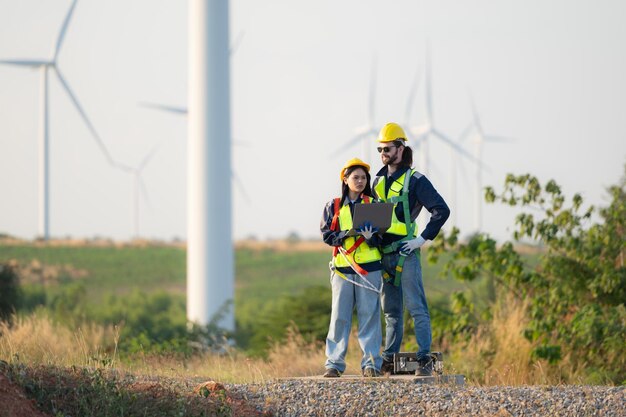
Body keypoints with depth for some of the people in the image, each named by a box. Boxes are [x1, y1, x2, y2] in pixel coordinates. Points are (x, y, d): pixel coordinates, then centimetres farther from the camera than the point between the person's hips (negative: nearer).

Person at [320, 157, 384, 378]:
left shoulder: (373, 204, 9)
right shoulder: (333, 206, 10)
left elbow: (382, 235, 5)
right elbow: (326, 235, 4)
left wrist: (371, 237, -17)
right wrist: (347, 234, -13)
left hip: (369, 268, 0)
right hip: (342, 267, 1)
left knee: (369, 314, -2)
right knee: (339, 316, 0)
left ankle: (371, 363, 1)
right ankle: (334, 363, 4)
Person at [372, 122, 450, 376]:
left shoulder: (414, 180, -4)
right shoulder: (378, 181, 16)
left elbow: (441, 210, -10)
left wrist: (423, 238, -13)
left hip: (405, 252, -7)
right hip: (383, 253, 7)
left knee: (416, 307, -9)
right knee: (390, 310, 11)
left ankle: (424, 360, -11)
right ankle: (389, 359, 16)